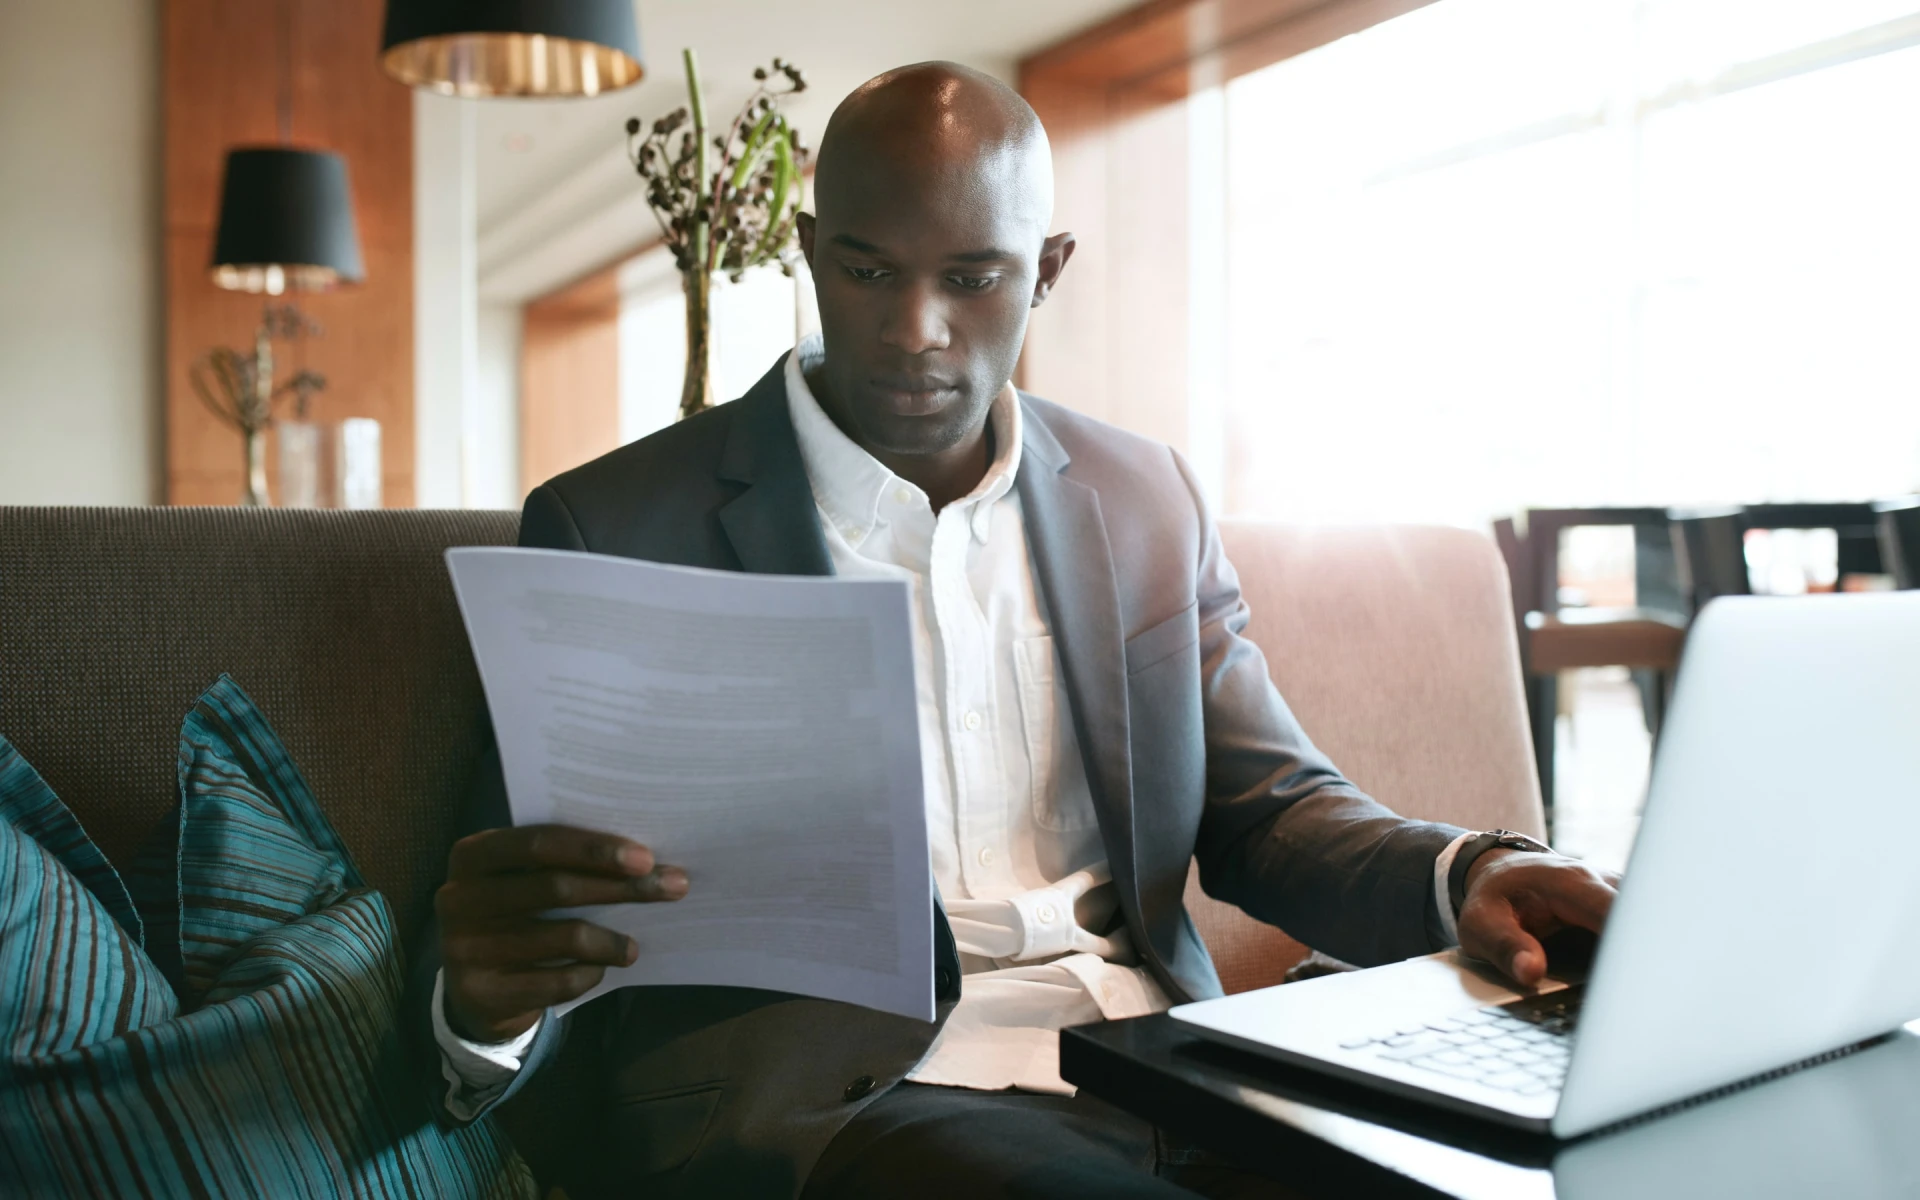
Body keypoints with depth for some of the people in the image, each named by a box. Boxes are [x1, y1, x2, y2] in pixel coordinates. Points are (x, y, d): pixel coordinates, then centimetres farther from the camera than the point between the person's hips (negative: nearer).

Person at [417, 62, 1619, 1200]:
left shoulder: (1150, 503, 12)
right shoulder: (612, 529, -1)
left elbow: (1270, 804, 15)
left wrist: (1462, 876, -6)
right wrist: (489, 998, -24)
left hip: (1159, 1078, 5)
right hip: (821, 1101, -3)